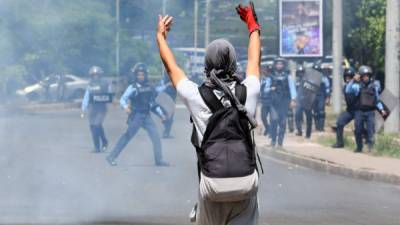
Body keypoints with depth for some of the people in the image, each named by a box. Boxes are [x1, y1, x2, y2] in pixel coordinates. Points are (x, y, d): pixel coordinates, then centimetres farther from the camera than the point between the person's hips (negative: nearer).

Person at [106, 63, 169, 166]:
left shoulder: (149, 88, 11)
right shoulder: (133, 88, -6)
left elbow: (153, 104, 19)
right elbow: (123, 99, -14)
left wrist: (161, 113, 12)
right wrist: (125, 106, -35)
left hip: (147, 116, 5)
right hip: (136, 116, -5)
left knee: (156, 136, -4)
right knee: (127, 137, -3)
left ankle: (159, 160, 2)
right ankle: (111, 157, 6)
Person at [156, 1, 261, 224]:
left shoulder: (196, 96, -2)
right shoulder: (248, 92, 2)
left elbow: (171, 66, 15)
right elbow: (254, 61, 22)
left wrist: (160, 35, 33)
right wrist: (253, 25, 39)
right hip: (245, 186, 0)